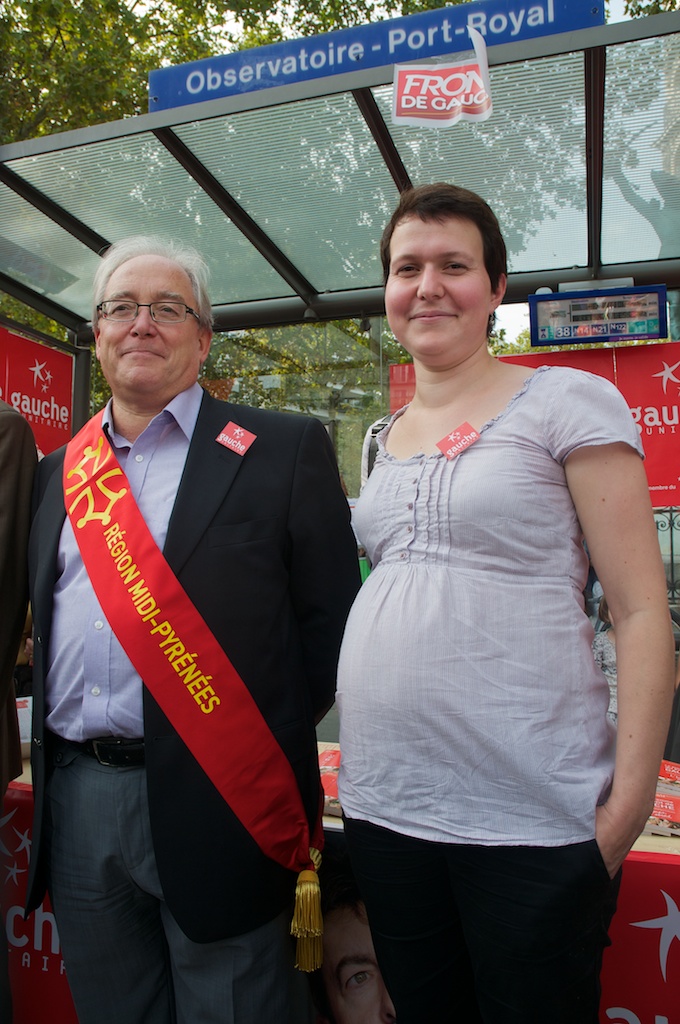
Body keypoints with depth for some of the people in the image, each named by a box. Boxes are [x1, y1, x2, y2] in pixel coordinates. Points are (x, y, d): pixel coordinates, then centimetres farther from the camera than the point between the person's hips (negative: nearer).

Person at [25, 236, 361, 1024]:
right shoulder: (58, 471, 12)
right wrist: (49, 750, 8)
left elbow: (331, 618, -5)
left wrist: (272, 743, -7)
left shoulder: (282, 449, -4)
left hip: (215, 802, -4)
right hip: (75, 802, 5)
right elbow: (39, 622, 17)